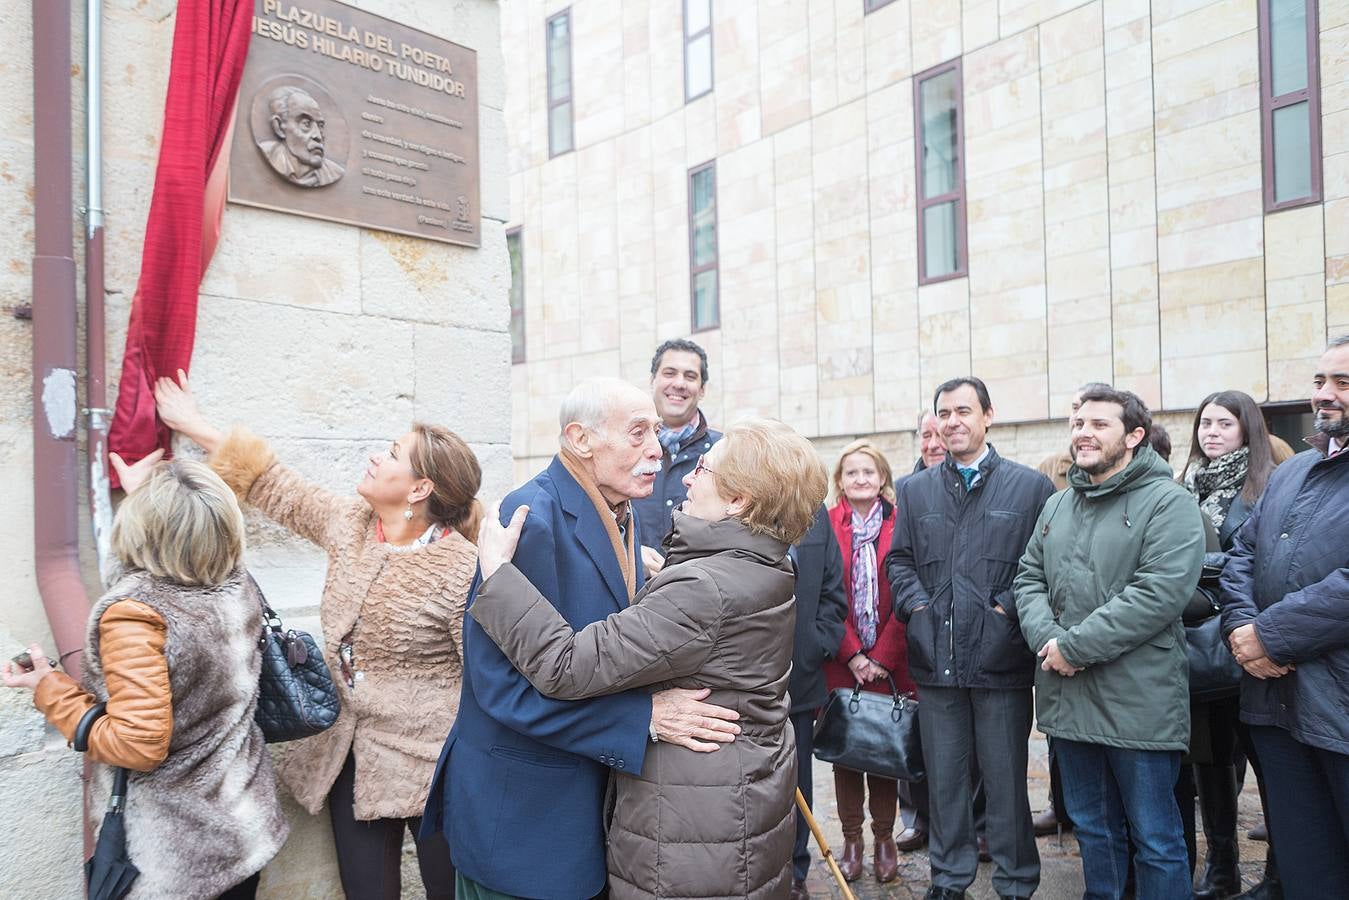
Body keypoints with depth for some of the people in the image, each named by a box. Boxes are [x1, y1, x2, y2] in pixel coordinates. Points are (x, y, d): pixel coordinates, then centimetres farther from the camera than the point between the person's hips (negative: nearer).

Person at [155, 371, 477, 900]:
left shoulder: (462, 568, -20)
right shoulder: (349, 525, 1)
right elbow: (276, 487, 13)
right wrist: (194, 426, 20)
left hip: (429, 768, -6)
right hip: (349, 758, 6)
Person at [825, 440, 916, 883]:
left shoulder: (901, 526, 0)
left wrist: (881, 658, -9)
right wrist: (853, 656, -9)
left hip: (889, 663, 0)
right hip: (840, 662, 0)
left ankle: (884, 838, 22)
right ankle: (851, 839, 21)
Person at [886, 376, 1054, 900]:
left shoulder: (1030, 486, 1)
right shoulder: (915, 490, 11)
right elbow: (898, 560, 12)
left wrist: (1007, 608, -12)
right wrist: (917, 606, -2)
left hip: (1001, 657, -3)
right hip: (936, 657, 3)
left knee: (1005, 778, 8)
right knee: (943, 776, 13)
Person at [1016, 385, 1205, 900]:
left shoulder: (1168, 502, -9)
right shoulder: (1059, 505, 12)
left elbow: (1161, 592, -20)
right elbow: (1029, 578, 11)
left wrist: (1074, 646, -20)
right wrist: (1046, 638, -9)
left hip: (1138, 701, -6)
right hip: (1068, 698, 6)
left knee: (1155, 839, 8)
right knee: (1092, 828, 20)